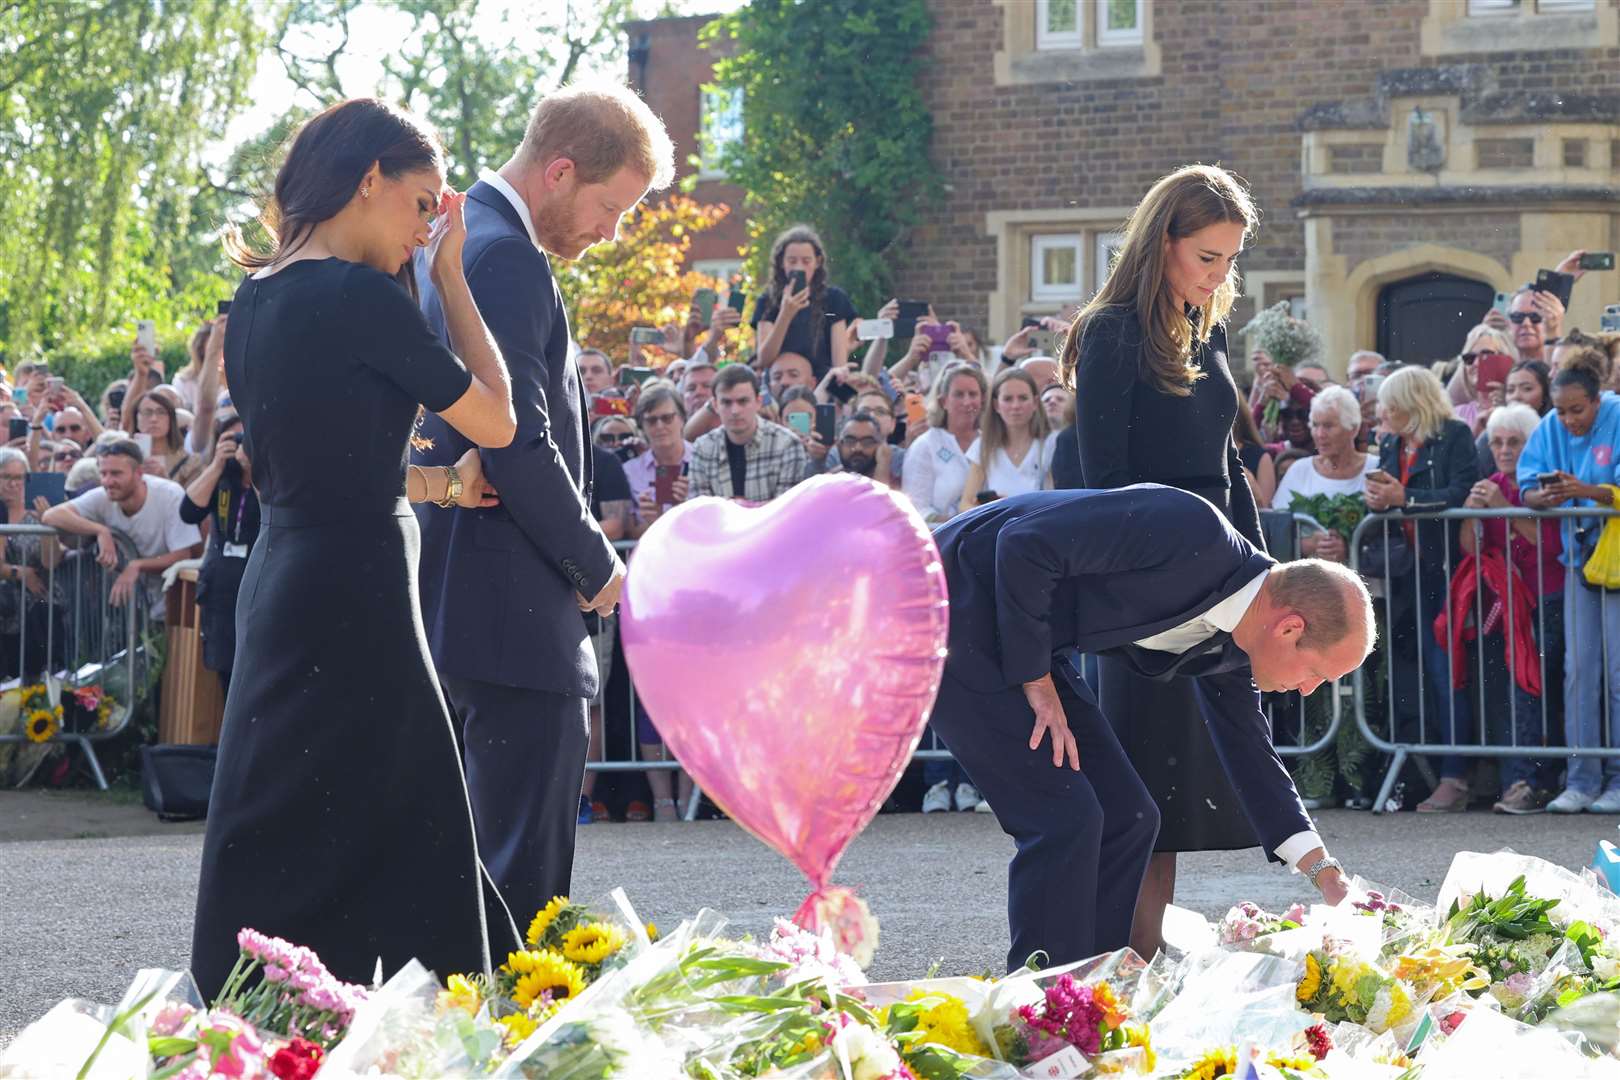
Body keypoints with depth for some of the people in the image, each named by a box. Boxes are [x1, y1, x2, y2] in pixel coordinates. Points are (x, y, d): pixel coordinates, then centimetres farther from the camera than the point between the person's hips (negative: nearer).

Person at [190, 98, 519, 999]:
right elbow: (497, 421, -6)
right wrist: (451, 276, -1)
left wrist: (435, 484, 13)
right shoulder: (358, 297, -15)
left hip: (282, 580, 9)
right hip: (355, 596, -9)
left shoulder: (256, 300, 10)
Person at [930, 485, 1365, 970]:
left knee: (1127, 817, 5)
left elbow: (1249, 750, 17)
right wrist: (1037, 684, -19)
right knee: (1063, 816, -15)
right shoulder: (1191, 533, -27)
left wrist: (1323, 872, 11)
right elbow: (1024, 546, -27)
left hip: (1023, 639, 9)